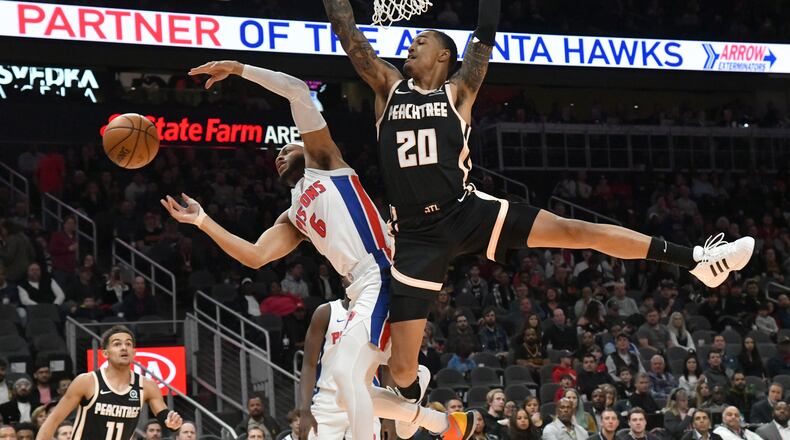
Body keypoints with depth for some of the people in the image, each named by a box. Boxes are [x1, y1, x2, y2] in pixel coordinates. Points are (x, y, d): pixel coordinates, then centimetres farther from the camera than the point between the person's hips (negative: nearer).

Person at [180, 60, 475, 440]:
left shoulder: (322, 161, 12)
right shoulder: (292, 220, 28)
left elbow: (298, 90, 4)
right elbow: (255, 257, 15)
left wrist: (237, 68, 7)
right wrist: (203, 221, 15)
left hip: (383, 280, -9)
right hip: (363, 292, 9)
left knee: (346, 374, -24)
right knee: (350, 392, 15)